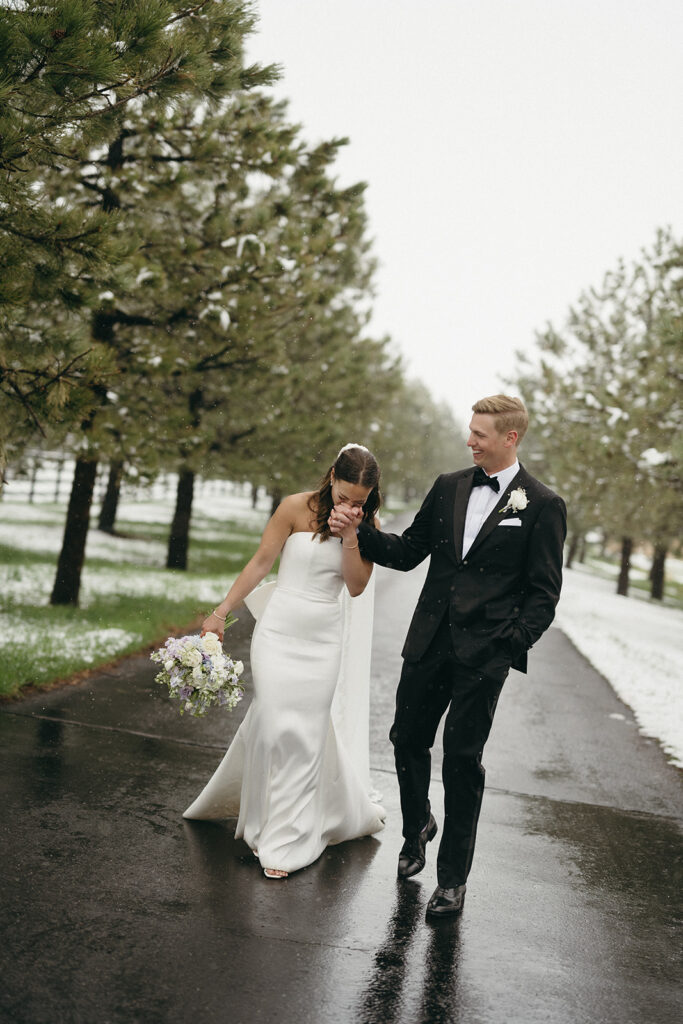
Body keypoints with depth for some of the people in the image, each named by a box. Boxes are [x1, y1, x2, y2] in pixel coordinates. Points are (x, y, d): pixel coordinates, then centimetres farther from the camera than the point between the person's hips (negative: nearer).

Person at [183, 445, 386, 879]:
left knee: (308, 731, 3)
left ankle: (286, 841, 15)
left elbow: (357, 586, -5)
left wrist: (351, 535, -18)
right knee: (279, 725, -5)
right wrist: (221, 612, -5)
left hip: (325, 638, 2)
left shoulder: (367, 525, 0)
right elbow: (260, 563, -5)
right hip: (280, 630, -2)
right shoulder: (297, 508, -9)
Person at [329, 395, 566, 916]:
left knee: (462, 760, 0)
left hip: (485, 654, -4)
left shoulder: (542, 506, -4)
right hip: (429, 643, 5)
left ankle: (453, 877, 16)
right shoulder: (449, 487, 9)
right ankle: (418, 826, 42)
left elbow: (544, 593, -4)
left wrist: (513, 645, -14)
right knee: (408, 739, 13)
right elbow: (407, 552, 12)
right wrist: (359, 530, -1)